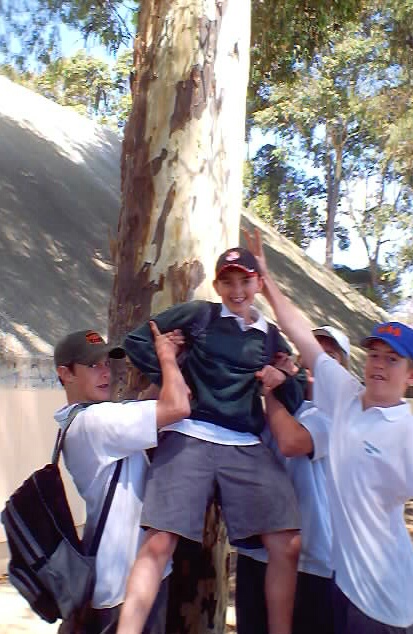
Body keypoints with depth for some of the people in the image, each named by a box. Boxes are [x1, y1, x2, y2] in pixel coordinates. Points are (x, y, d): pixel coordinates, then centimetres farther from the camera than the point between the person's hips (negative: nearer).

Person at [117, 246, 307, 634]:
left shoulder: (270, 337, 17)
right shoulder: (198, 315, 8)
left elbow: (295, 395, 21)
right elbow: (136, 341, 10)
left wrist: (283, 380, -1)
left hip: (247, 446, 4)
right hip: (189, 438, -3)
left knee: (287, 545, -5)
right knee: (159, 543, -14)